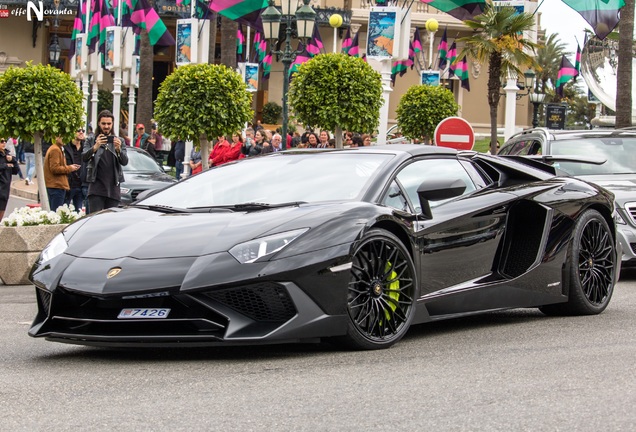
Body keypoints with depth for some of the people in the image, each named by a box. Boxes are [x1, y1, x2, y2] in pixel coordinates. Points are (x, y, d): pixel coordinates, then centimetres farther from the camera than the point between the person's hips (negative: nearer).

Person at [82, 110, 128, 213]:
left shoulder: (119, 141, 13)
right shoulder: (91, 141, 9)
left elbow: (125, 162, 1)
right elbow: (84, 158, -7)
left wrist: (118, 149, -19)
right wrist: (95, 147, -26)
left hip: (113, 188, 2)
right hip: (96, 186, -2)